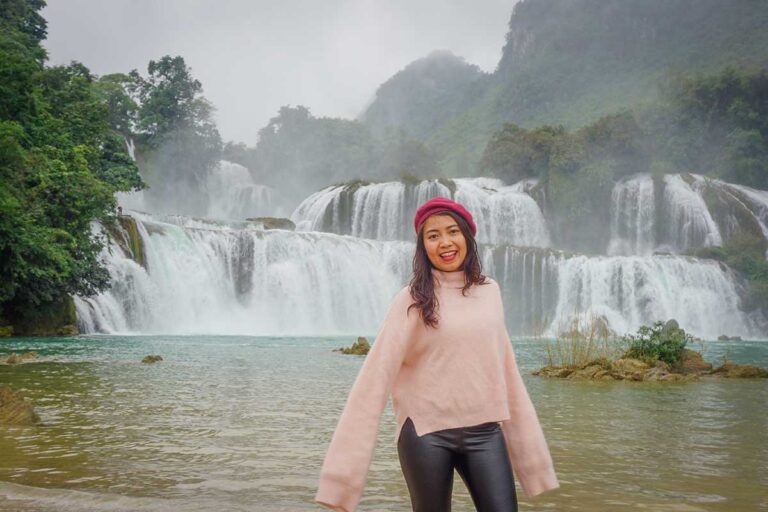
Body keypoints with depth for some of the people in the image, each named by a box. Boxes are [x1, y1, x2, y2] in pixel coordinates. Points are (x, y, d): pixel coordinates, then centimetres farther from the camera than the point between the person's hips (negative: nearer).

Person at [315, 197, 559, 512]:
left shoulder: (489, 291, 6)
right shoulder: (412, 300, -6)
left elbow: (503, 367, 12)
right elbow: (377, 373, -11)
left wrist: (527, 442, 13)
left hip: (485, 431, 3)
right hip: (427, 432, -3)